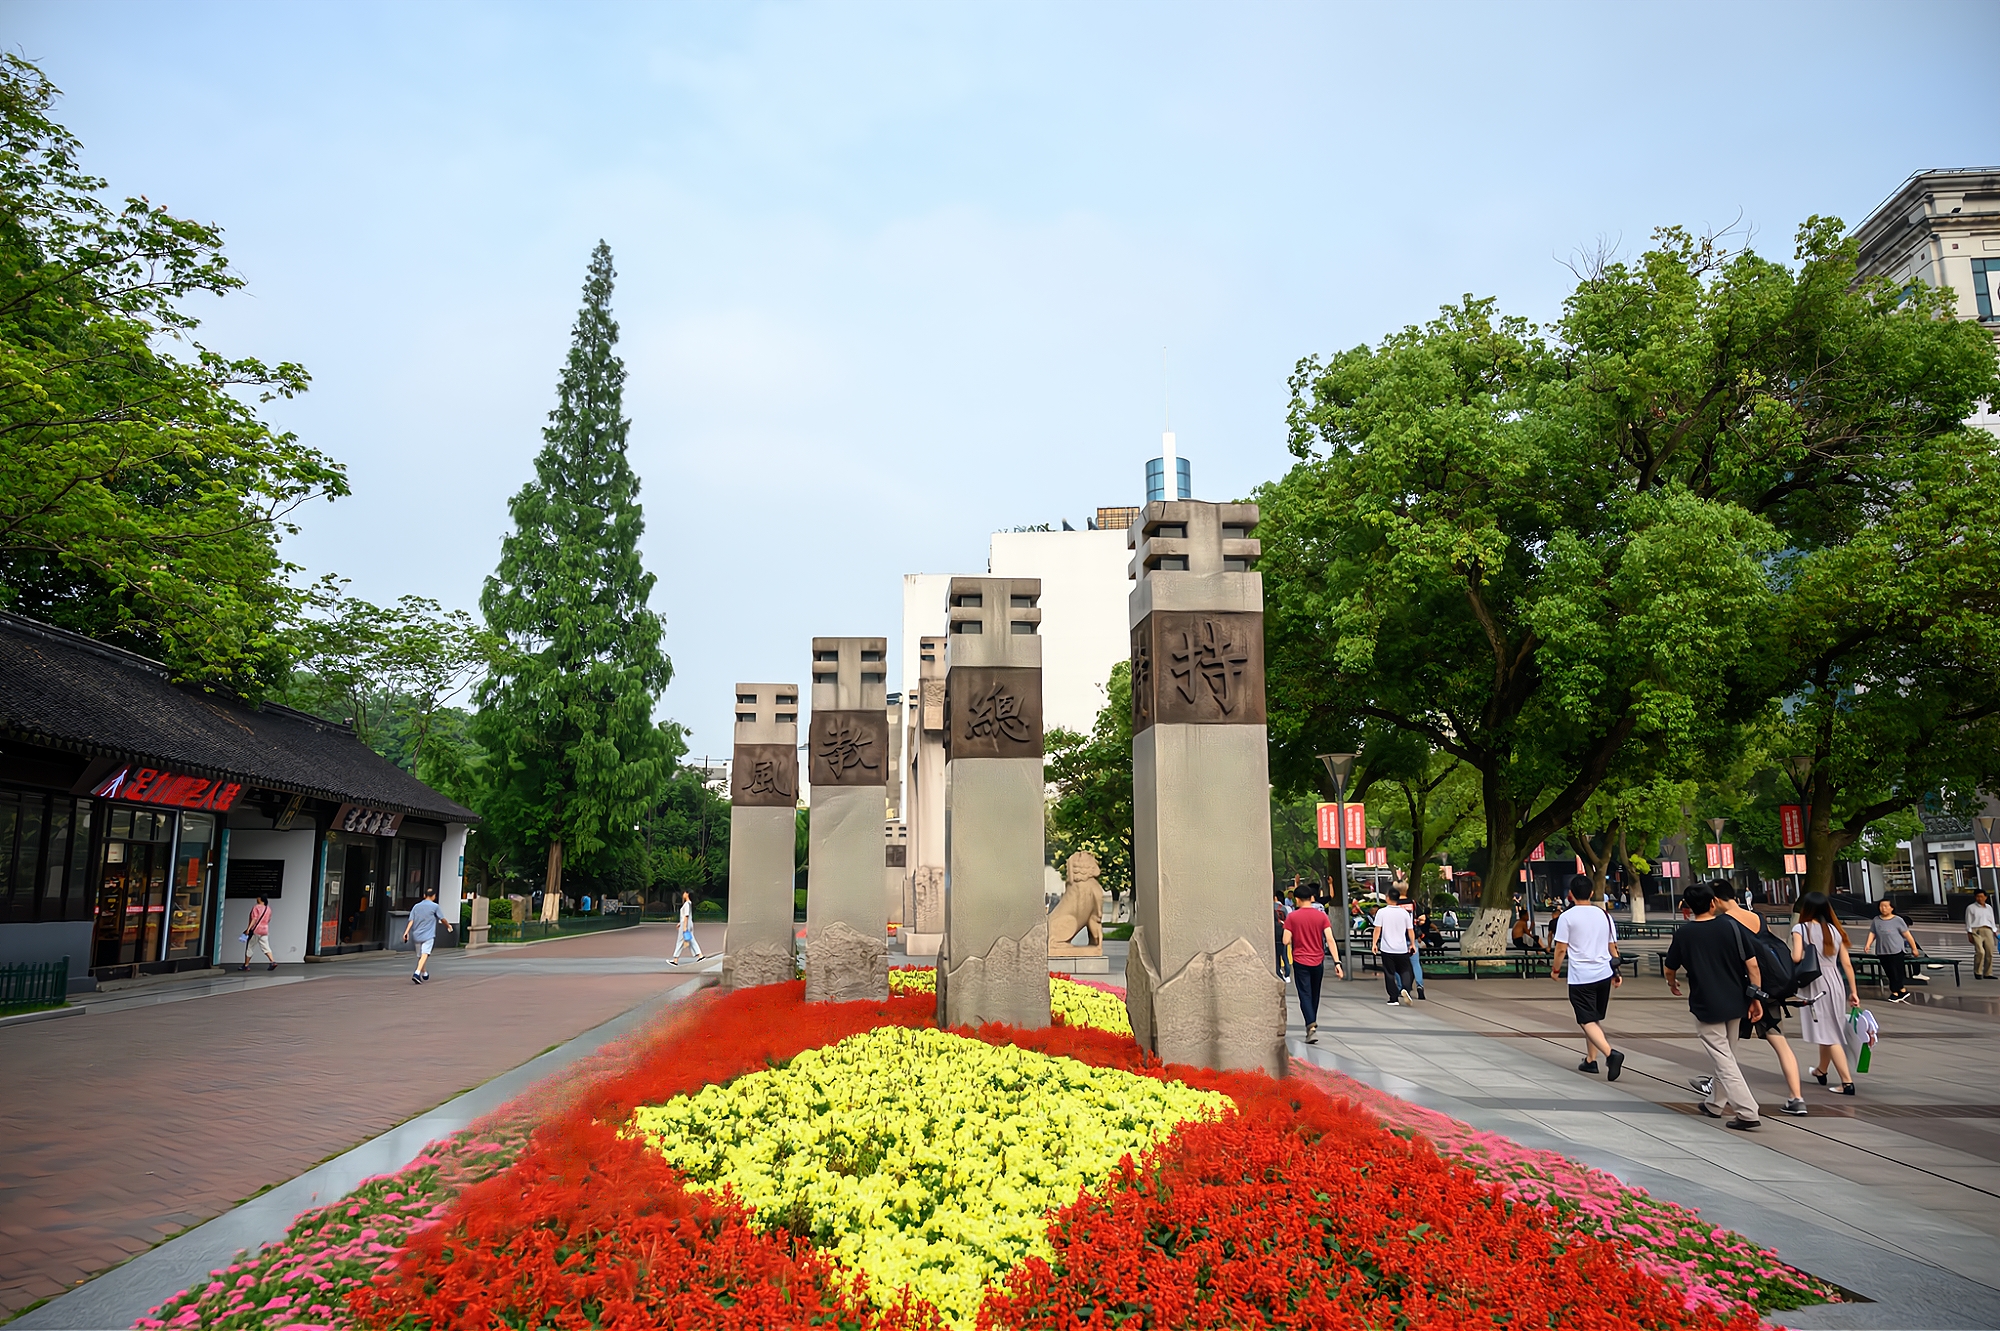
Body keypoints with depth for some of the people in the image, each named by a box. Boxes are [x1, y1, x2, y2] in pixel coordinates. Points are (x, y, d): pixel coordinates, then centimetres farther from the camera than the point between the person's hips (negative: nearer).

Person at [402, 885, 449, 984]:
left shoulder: (416, 906, 10)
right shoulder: (434, 906, -2)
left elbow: (411, 921, 1)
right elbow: (442, 919, 6)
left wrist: (406, 932, -4)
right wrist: (448, 925, 24)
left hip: (417, 935, 6)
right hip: (428, 935, -5)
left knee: (420, 955, 19)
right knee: (425, 955, -14)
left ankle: (424, 973, 36)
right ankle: (417, 973, -32)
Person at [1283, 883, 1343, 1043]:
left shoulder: (1292, 917, -7)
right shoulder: (1321, 916, -2)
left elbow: (1285, 941, -11)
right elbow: (1330, 939, -9)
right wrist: (1337, 962, -11)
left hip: (1300, 961, -3)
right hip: (1318, 961, 3)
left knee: (1305, 995, -3)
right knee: (1315, 995, 19)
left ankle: (1311, 1026, -21)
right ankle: (1312, 1023, 34)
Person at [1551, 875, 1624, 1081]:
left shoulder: (1567, 917, -8)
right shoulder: (1604, 915, 7)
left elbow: (1561, 949, -9)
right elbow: (1612, 947, 11)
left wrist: (1555, 970, 5)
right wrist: (1616, 972, 20)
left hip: (1580, 977, -6)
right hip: (1604, 974, 6)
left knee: (1588, 1021, -3)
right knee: (1595, 1019, 19)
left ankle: (1610, 1053, -24)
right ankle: (1590, 1060, 25)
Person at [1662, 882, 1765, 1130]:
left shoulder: (1684, 933, -7)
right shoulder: (1731, 925, -6)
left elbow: (1669, 968, 6)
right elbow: (1752, 964, -8)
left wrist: (1672, 984, 28)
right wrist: (1756, 998, 1)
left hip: (1706, 1005, -4)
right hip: (1735, 1003, 4)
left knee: (1723, 1060, 1)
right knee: (1725, 1054, 20)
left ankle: (1748, 1112, -9)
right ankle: (1715, 1103, 30)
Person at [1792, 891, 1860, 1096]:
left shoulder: (1801, 928, -6)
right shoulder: (1835, 930, 9)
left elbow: (1796, 958, -19)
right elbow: (1847, 964, 8)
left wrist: (1788, 956, 4)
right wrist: (1854, 991, 13)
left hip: (1815, 984, -6)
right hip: (1835, 982, 6)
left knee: (1828, 1034, -3)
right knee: (1830, 1030, 20)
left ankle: (1847, 1081, -9)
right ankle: (1821, 1071, 38)